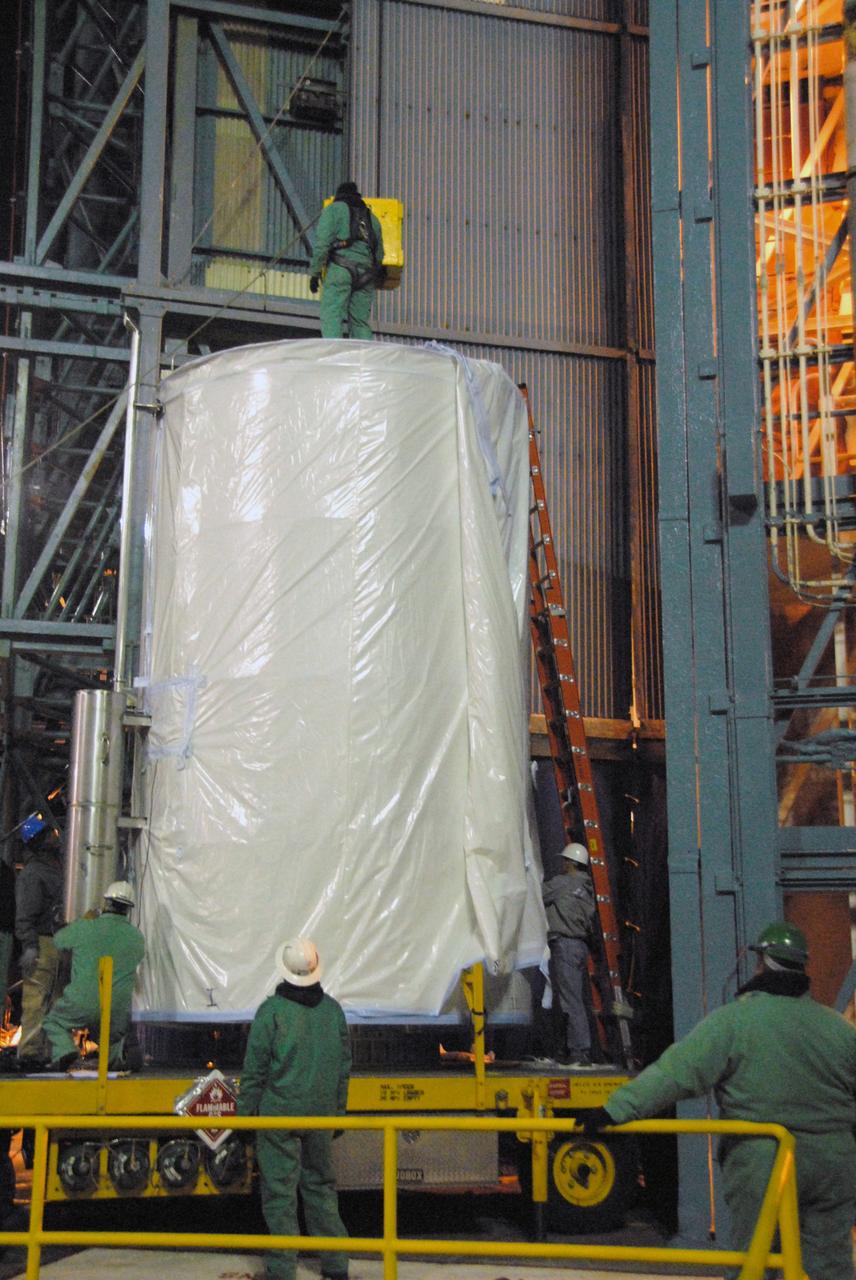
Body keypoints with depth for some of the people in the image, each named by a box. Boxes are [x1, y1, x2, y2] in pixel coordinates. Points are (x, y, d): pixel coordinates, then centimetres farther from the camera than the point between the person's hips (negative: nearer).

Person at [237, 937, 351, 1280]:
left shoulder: (271, 1010, -12)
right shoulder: (332, 1009, 2)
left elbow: (255, 1068, -8)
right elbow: (344, 1064, 10)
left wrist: (245, 1110, 3)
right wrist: (337, 1107, 21)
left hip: (279, 1113, -4)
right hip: (321, 1113, 4)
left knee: (279, 1189, 3)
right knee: (321, 1184, 15)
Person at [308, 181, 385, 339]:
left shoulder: (334, 209, 11)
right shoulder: (371, 216, 27)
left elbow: (322, 243, -1)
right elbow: (379, 254, 24)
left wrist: (314, 272, 0)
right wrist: (377, 276, 34)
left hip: (340, 268, -5)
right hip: (366, 273, 5)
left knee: (331, 316, -12)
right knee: (360, 321, 5)